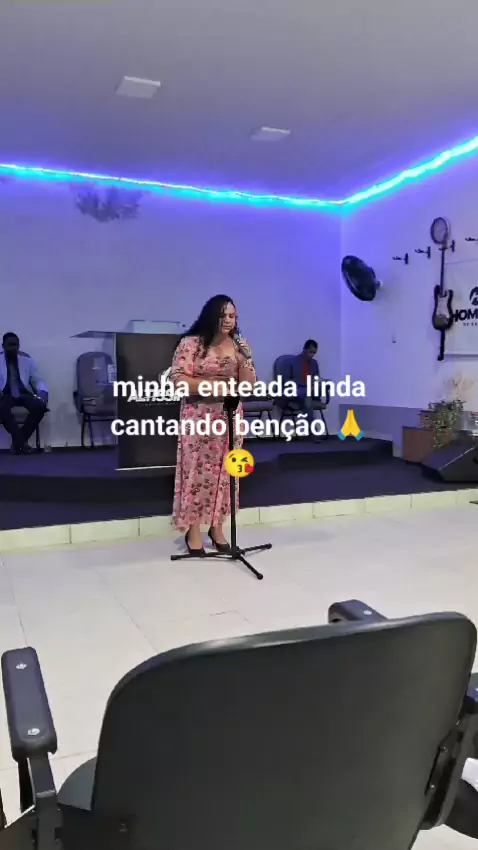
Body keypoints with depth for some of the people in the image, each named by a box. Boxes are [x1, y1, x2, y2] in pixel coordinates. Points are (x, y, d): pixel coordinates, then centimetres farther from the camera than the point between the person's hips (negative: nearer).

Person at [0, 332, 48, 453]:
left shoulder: (27, 360, 10)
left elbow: (37, 380, 10)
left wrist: (43, 392, -12)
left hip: (24, 393, 2)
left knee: (40, 406, -30)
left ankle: (18, 442, -20)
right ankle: (21, 442, -29)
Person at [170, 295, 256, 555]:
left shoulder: (240, 345, 6)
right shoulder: (190, 343, -6)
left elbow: (249, 385, 3)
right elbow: (177, 380, -13)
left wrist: (243, 360, -13)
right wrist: (213, 384, -19)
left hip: (230, 417, 4)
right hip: (199, 417, -4)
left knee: (224, 471, 8)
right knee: (197, 471, 0)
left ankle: (217, 527, 21)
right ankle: (193, 529, 12)